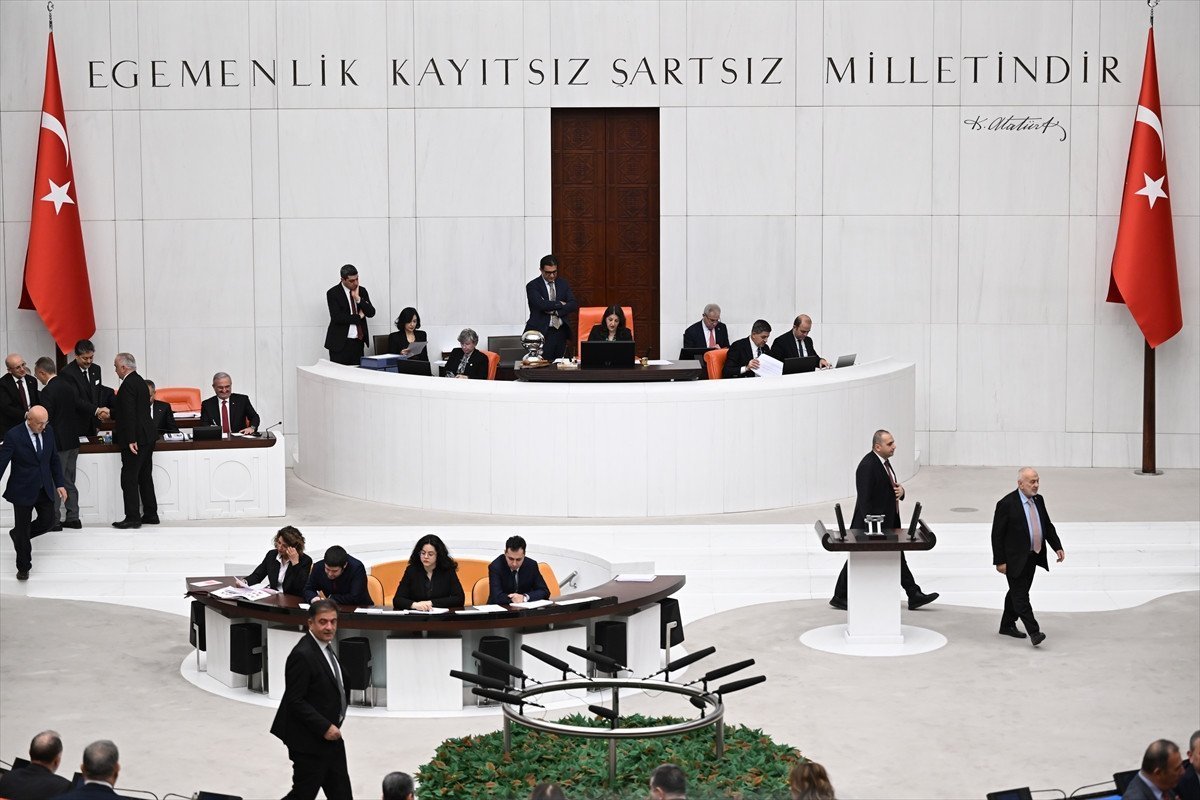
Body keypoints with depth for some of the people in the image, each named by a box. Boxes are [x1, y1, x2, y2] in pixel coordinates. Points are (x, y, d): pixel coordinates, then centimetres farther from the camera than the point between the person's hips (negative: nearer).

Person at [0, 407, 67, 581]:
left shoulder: (48, 431, -2)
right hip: (23, 491, -5)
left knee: (47, 522, 8)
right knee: (23, 530, 6)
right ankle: (23, 568, 24)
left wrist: (60, 484, 5)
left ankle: (17, 534, 37)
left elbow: (54, 459, 9)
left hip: (45, 489, 5)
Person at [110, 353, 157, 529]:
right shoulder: (141, 382, 14)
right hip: (147, 438, 10)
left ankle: (132, 517, -8)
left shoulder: (128, 384, -16)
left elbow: (129, 414, -21)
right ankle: (150, 514, 17)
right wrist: (110, 412, 31)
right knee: (145, 477, 14)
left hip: (134, 439, -10)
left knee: (129, 479, -7)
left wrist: (131, 440, -23)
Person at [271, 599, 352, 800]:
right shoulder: (302, 655, -23)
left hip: (330, 737, 9)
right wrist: (325, 727, -22)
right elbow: (295, 701, -23)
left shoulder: (324, 646, 7)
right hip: (310, 741, -9)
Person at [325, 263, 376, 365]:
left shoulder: (362, 291, 9)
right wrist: (358, 317, -8)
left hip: (358, 342, 4)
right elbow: (337, 317, -16)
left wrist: (358, 299, -11)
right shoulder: (333, 293, -6)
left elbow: (371, 313, 1)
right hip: (340, 343, -4)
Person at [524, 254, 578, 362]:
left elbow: (574, 304, 2)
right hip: (543, 332, -4)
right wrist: (560, 304, -6)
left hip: (561, 332, 4)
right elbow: (541, 304, -18)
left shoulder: (563, 283, 12)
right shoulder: (533, 286, -2)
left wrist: (555, 311, -11)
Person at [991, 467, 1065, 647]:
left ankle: (1007, 625, 30)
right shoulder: (1007, 504, -16)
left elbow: (1048, 526, 16)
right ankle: (1033, 632, -10)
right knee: (1020, 595, -7)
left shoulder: (1038, 500, 6)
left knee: (1017, 592, 18)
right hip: (1015, 559, -7)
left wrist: (1057, 547, 4)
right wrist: (1000, 561, -15)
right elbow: (997, 534, -13)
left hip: (1032, 557, 7)